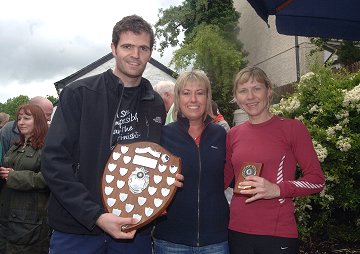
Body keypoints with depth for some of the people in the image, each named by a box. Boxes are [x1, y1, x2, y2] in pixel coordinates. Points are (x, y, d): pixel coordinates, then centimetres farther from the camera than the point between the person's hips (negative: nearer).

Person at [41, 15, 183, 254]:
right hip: (77, 228, -3)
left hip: (136, 231, 4)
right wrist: (95, 216, -18)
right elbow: (55, 160, -11)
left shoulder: (156, 104, 6)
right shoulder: (78, 93, -6)